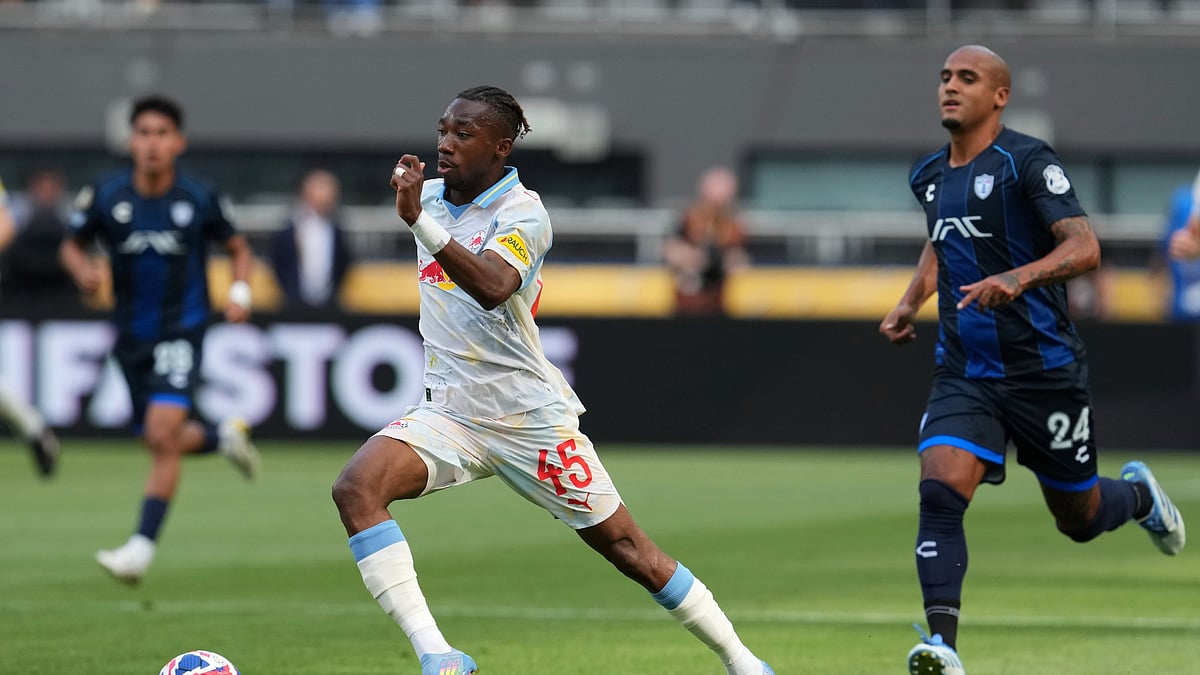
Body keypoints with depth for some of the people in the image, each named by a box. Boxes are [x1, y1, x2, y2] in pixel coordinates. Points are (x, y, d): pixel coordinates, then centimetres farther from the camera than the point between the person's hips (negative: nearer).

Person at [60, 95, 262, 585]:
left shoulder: (198, 199, -8)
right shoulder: (105, 194, -7)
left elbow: (238, 249, 8)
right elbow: (72, 245, 8)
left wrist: (240, 292, -9)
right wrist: (83, 269, -14)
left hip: (182, 328, -3)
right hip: (131, 334, 3)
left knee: (163, 433, -20)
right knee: (158, 442, 12)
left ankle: (143, 546, -18)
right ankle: (224, 437, 44)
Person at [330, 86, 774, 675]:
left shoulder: (522, 213, -14)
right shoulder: (429, 196, 5)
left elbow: (492, 287, -36)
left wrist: (419, 221, -44)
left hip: (529, 417, -5)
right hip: (450, 415, 5)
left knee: (626, 548, 1)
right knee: (355, 488, -22)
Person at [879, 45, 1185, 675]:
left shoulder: (1027, 161, -12)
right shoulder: (929, 175, 9)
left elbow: (1084, 246, -24)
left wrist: (1018, 277, -40)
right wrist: (911, 301, 18)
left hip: (1044, 370, -4)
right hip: (963, 373, 4)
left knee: (1079, 519, 11)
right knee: (939, 493, -20)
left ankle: (1139, 493, 46)